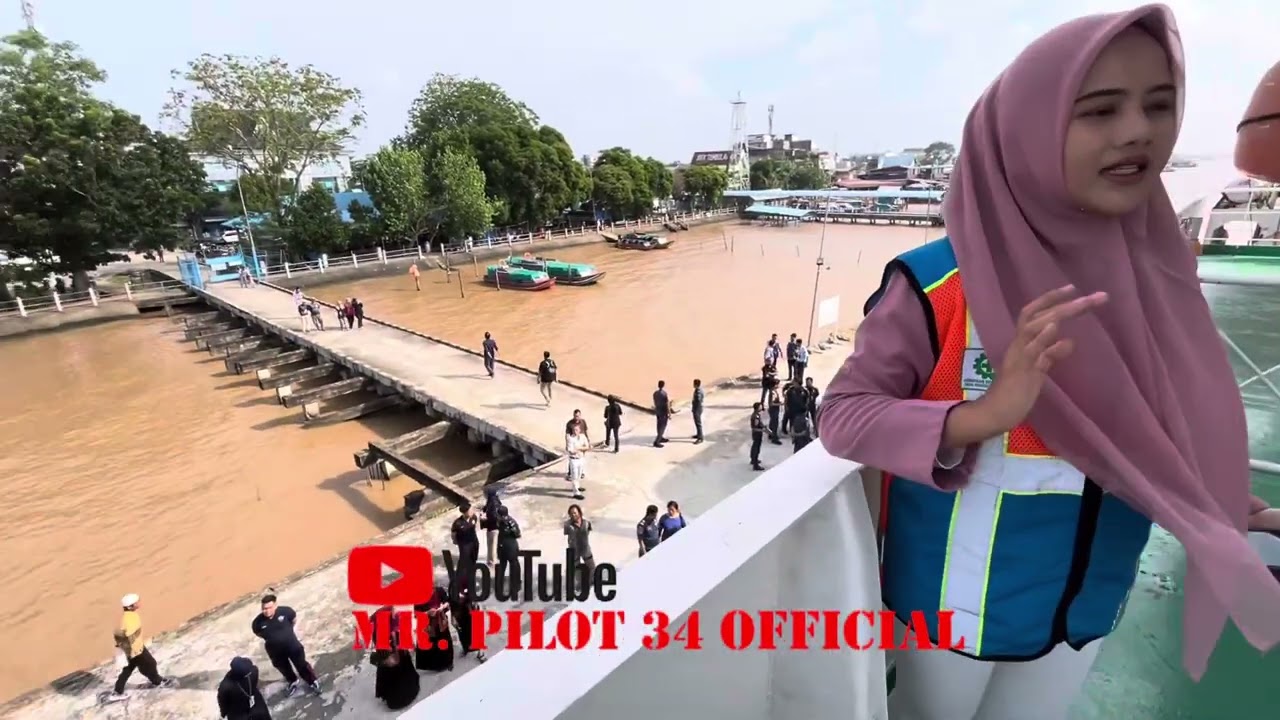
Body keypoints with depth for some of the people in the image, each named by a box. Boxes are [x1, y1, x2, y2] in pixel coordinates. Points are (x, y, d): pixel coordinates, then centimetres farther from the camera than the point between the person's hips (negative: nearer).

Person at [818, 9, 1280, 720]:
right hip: (954, 595, -5)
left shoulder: (1156, 273, -5)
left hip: (1086, 599, 6)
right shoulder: (935, 284, -25)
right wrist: (984, 414, -40)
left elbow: (1171, 431, 8)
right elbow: (841, 416, -27)